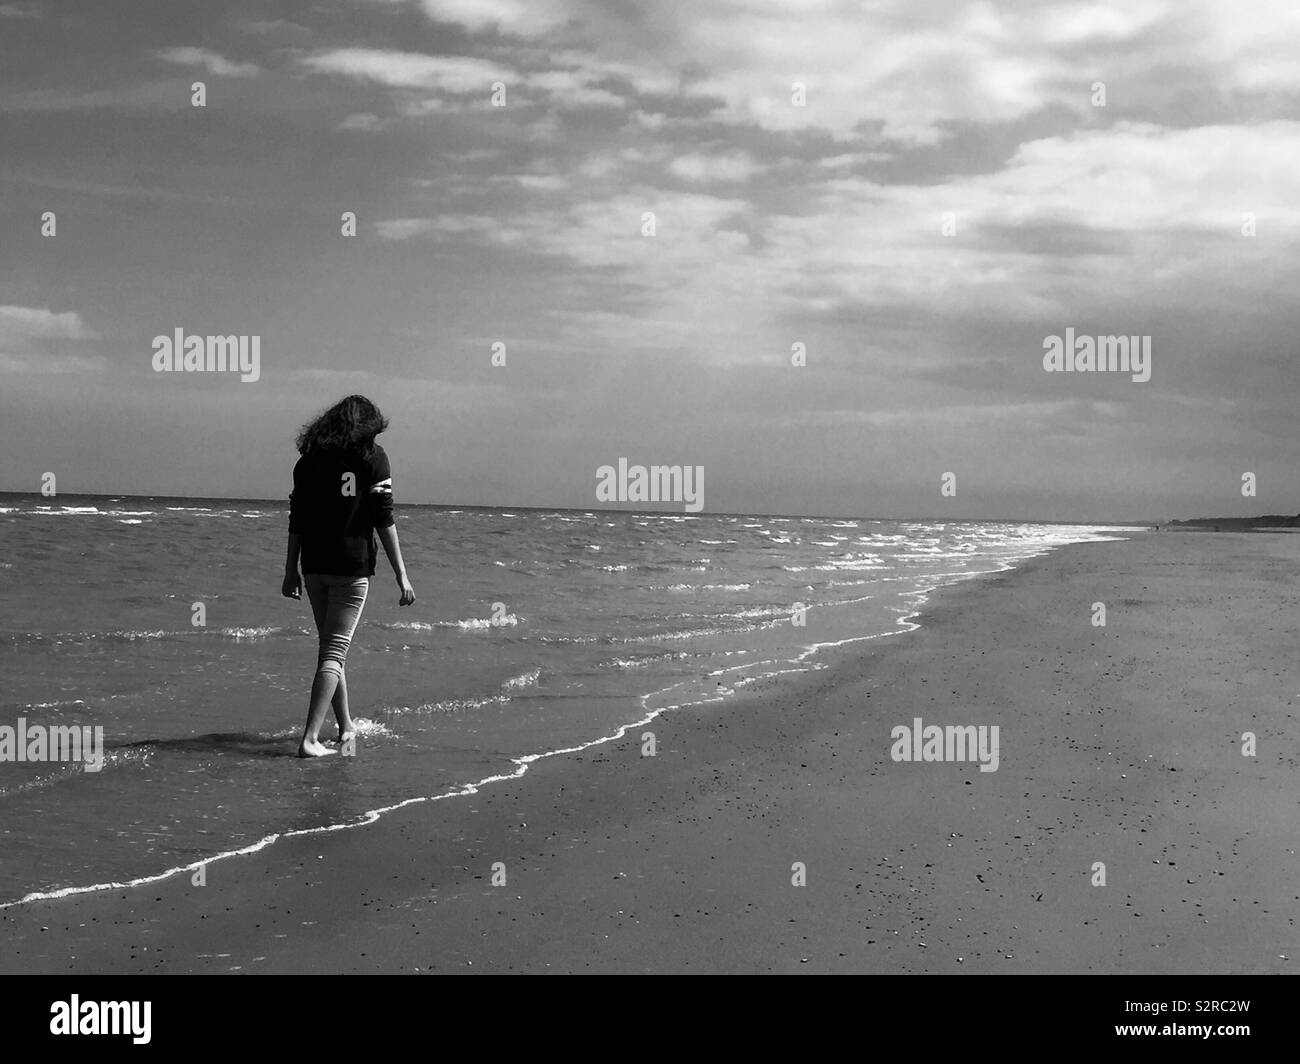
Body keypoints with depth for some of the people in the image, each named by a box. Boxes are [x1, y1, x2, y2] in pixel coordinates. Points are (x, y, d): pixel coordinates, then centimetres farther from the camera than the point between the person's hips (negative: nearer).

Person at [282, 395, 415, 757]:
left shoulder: (310, 458, 10)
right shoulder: (372, 456, -2)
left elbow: (296, 520, 9)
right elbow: (384, 519, -6)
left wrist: (291, 571, 15)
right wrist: (401, 574, -5)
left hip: (314, 566, 5)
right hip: (352, 566, -4)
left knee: (330, 645, 18)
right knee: (335, 650, -4)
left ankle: (346, 726, 29)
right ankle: (309, 739, -13)